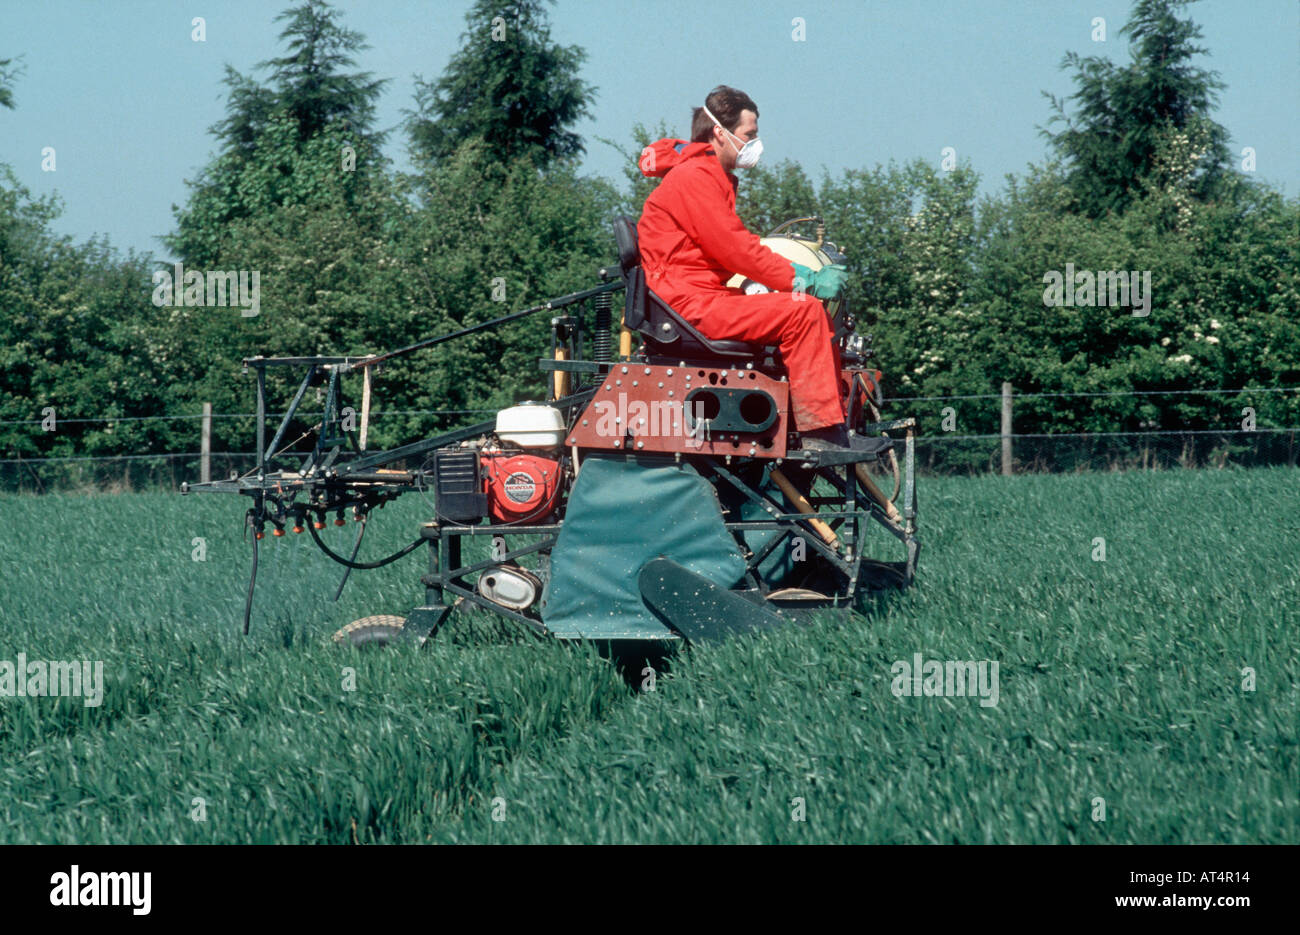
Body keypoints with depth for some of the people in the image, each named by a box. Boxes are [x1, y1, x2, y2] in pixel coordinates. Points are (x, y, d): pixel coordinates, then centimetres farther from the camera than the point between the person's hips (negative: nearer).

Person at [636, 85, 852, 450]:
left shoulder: (713, 177, 22)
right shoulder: (694, 177, -12)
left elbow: (737, 248, 20)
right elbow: (735, 250, -18)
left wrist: (810, 275, 6)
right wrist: (804, 280, -15)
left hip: (707, 299, 11)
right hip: (692, 304, -11)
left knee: (817, 313, 7)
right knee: (803, 312, -22)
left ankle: (836, 420, 2)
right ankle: (818, 433, -22)